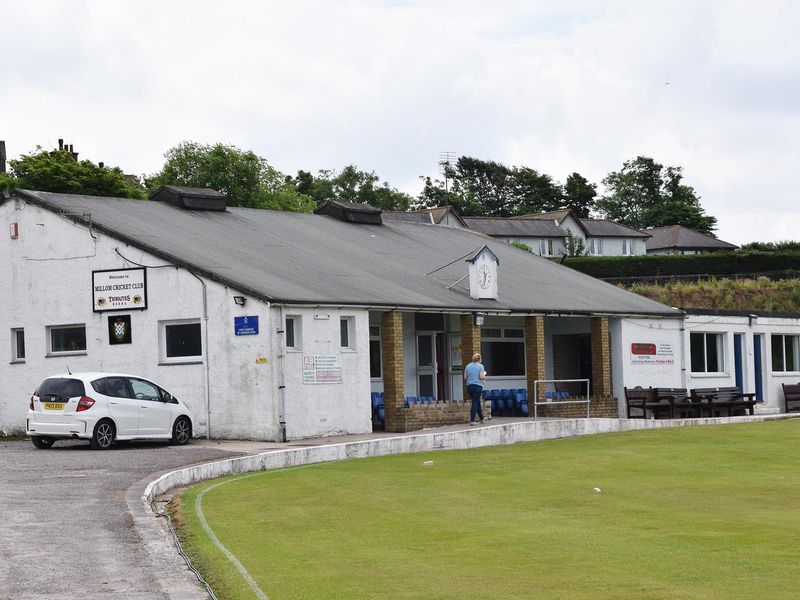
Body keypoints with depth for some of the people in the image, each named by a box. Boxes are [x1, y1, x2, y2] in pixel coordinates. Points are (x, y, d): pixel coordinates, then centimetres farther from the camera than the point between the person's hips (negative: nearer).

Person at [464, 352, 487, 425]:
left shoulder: (468, 366, 8)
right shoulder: (480, 366, -6)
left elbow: (465, 378, 6)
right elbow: (481, 377, -12)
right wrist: (484, 375, 8)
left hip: (469, 386, 5)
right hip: (478, 386, -5)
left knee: (477, 402, 17)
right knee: (475, 403, -4)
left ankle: (482, 418, 27)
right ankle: (472, 421, -8)